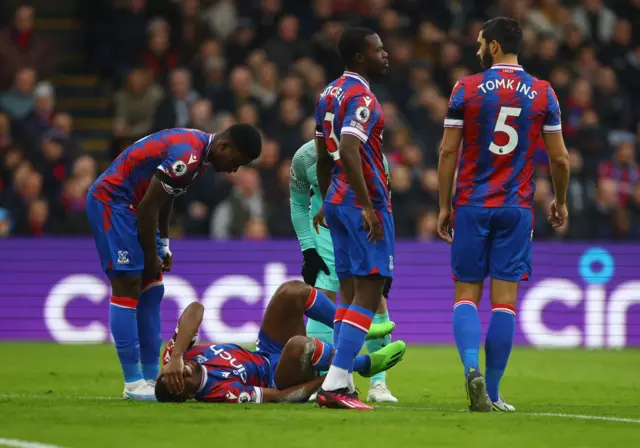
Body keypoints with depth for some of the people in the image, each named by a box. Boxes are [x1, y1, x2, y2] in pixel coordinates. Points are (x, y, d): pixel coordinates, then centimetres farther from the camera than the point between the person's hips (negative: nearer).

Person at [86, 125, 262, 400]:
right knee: (127, 288, -11)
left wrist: (163, 246, 15)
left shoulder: (201, 151, 7)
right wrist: (151, 256, -12)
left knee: (152, 290, 8)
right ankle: (133, 384, -9)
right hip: (111, 201, -11)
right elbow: (148, 206, -22)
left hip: (130, 205, 11)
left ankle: (151, 378, 12)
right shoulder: (187, 155, -25)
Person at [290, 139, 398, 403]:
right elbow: (298, 205, -5)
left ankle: (378, 383, -1)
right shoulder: (305, 158, -24)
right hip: (327, 224, 0)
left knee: (376, 299, -9)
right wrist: (309, 251, -10)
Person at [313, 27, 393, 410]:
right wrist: (368, 207, -24)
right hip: (362, 204, -10)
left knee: (350, 292, 11)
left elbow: (323, 155, 21)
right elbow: (348, 152, -26)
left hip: (338, 202, 10)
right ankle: (335, 383, -16)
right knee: (369, 294, -9)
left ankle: (342, 383, 9)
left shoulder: (330, 94, 14)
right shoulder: (362, 98, -15)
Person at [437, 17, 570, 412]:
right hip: (517, 209, 1)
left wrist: (444, 205, 6)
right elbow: (560, 158, 4)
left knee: (467, 294, 6)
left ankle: (472, 367, -19)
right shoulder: (543, 94, 2)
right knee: (505, 299, 2)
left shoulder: (466, 90, -2)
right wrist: (560, 201, 20)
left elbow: (448, 151, -2)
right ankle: (492, 393, 1)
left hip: (472, 205, -1)